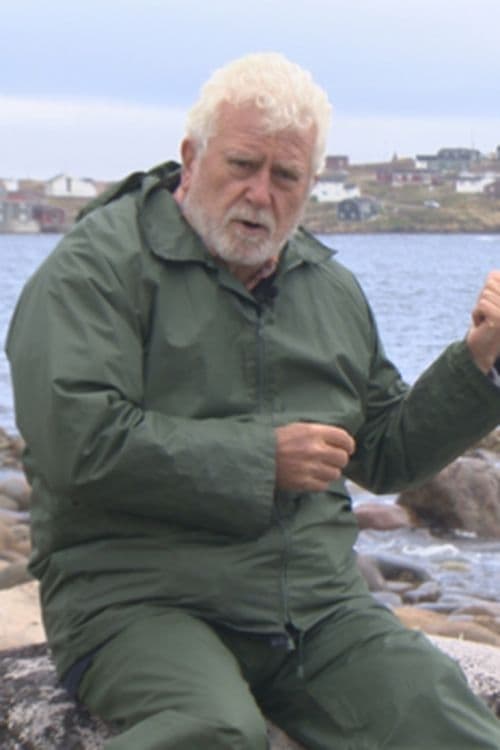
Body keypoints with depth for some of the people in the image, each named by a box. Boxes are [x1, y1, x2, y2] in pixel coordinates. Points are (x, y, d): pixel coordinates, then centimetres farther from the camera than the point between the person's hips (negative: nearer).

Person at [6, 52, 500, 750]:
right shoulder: (98, 265, -3)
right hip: (138, 596, -5)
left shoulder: (333, 288, 19)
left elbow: (385, 453, 25)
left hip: (320, 600, 6)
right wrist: (262, 460, -13)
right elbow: (76, 439, -17)